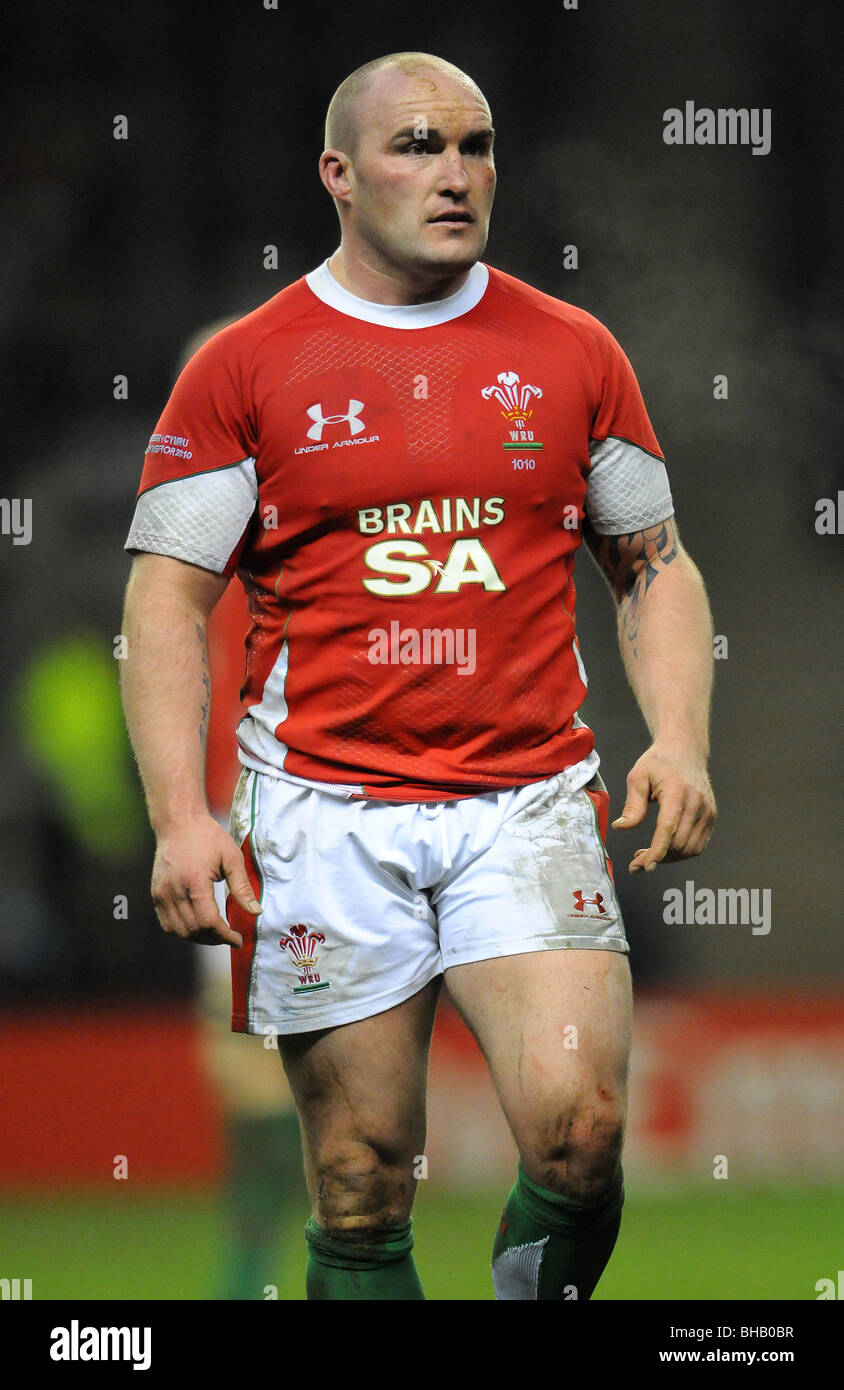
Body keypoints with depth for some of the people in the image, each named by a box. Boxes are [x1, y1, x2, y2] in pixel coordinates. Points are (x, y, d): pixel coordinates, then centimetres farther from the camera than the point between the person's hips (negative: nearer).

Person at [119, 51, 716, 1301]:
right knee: (363, 1186, 1)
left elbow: (655, 566, 17)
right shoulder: (243, 367, 3)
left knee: (576, 1127, -18)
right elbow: (167, 594, 2)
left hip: (530, 800, 1)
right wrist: (180, 819, -8)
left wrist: (678, 740, 0)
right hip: (326, 810, -1)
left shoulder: (574, 354, 9)